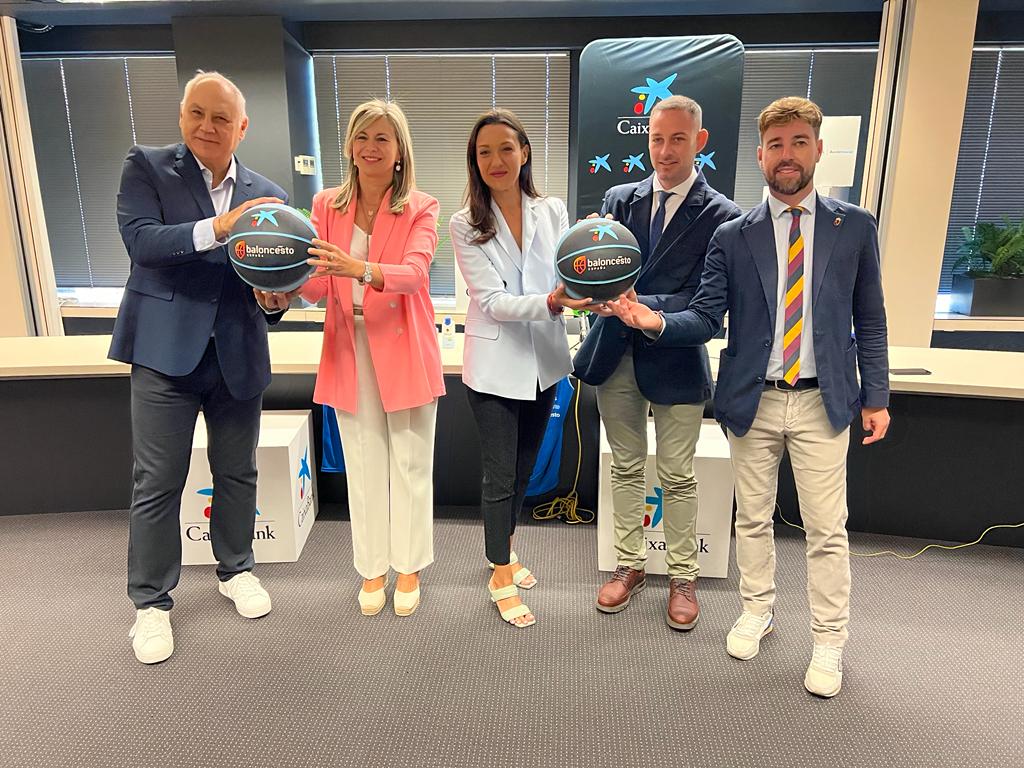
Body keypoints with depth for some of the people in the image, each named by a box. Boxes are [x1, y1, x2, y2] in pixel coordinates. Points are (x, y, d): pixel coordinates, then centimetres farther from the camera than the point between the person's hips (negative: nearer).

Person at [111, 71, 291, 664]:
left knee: (238, 474, 15)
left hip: (239, 355, 3)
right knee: (158, 483, 4)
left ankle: (237, 570, 37)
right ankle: (152, 602, 23)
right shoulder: (147, 167, -1)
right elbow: (140, 239, -16)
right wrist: (217, 228, -30)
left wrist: (275, 300, -15)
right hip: (166, 350, -3)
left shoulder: (267, 195, 7)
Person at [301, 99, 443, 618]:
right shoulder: (327, 206, 7)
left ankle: (408, 568, 25)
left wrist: (359, 269, -38)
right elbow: (320, 284, -1)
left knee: (410, 462, 7)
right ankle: (372, 569, 27)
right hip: (350, 351, 3)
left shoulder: (420, 209, -2)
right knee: (363, 466, 10)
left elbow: (414, 272, -20)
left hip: (404, 350, -2)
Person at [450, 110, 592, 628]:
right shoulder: (465, 225, -8)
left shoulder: (553, 212, 0)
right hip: (495, 366, -3)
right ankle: (502, 576, 25)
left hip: (543, 362, 4)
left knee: (524, 469, 19)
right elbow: (491, 301, -16)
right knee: (499, 477, 5)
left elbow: (566, 279, 0)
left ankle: (502, 547, 43)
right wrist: (551, 302, -31)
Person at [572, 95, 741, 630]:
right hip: (617, 355, 4)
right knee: (626, 467, 15)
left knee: (677, 477, 8)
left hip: (676, 359, -3)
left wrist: (641, 306, -28)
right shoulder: (619, 199, 5)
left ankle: (683, 577, 28)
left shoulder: (720, 216, -7)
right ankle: (630, 565, 33)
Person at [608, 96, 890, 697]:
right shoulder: (734, 236, 1)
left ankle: (829, 642, 25)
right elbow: (707, 319, -4)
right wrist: (658, 322, -24)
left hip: (823, 401, 0)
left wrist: (876, 397, 2)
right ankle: (757, 611, 36)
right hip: (752, 401, 1)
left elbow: (870, 320, 5)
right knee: (753, 518, 14)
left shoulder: (854, 227, 2)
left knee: (827, 529, 6)